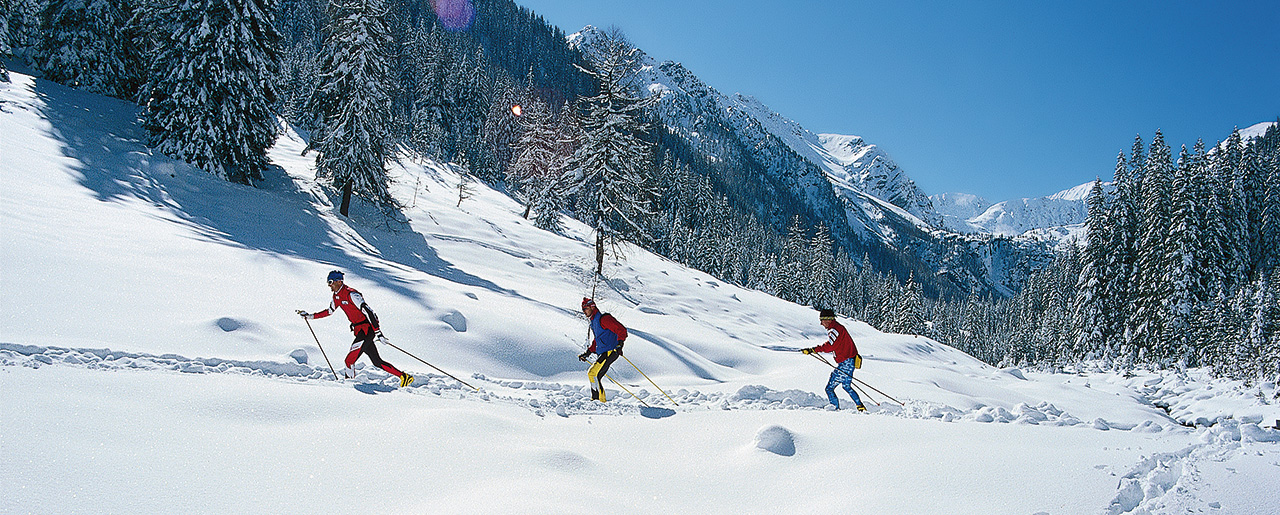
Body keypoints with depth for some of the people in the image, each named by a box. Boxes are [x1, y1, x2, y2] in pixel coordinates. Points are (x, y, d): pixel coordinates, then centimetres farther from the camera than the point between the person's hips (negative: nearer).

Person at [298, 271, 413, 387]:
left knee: (349, 361, -19)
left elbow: (367, 311, -23)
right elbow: (329, 311, 29)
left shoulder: (350, 294, -17)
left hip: (367, 328, -9)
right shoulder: (336, 296, 11)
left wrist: (377, 331, -28)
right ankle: (403, 377, 11)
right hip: (359, 330, 9)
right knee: (377, 362, 8)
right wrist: (309, 316, 24)